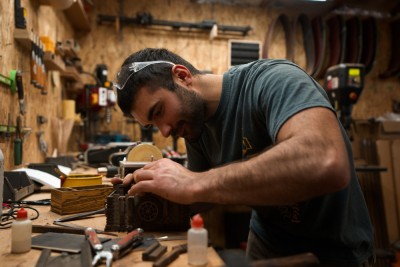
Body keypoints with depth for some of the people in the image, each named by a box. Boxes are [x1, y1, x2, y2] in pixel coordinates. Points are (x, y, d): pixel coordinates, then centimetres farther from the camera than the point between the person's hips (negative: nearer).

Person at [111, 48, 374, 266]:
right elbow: (204, 194, 5)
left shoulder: (273, 80, -26)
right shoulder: (196, 125, -4)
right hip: (266, 239, 6)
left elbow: (326, 163, -44)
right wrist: (151, 183, -13)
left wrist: (195, 184, -38)